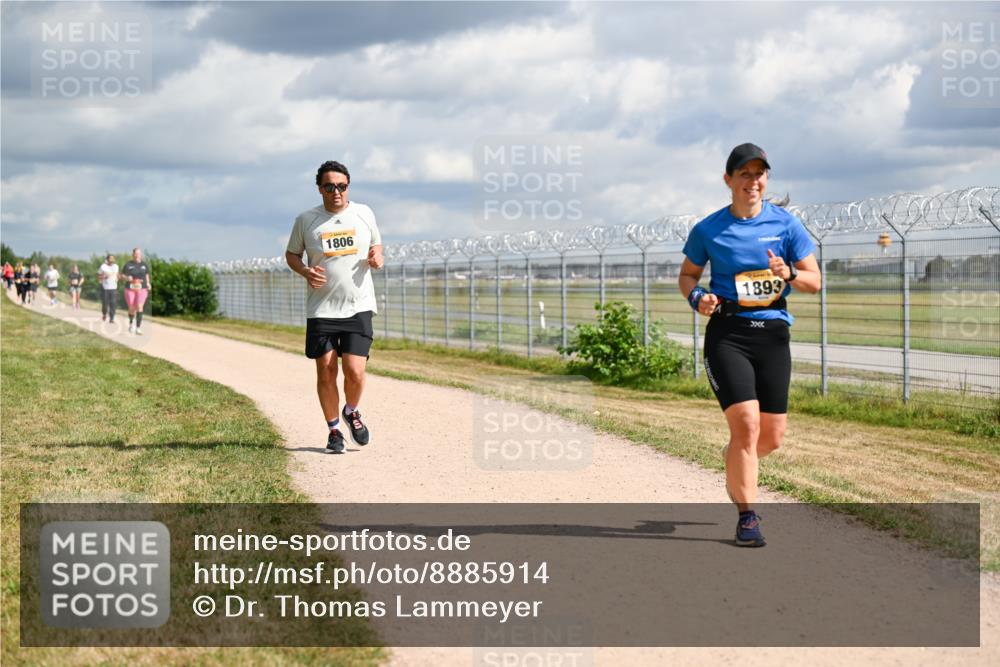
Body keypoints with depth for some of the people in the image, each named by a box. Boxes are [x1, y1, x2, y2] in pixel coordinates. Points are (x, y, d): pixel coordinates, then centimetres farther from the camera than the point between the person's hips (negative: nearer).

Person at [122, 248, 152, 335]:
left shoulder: (144, 265, 6)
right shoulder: (128, 264, 0)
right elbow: (122, 275, 5)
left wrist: (148, 283, 6)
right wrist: (127, 278, -16)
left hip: (142, 289, 0)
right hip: (130, 289, 0)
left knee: (139, 307, -14)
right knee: (131, 308, 5)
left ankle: (138, 328, -14)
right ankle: (131, 323, 36)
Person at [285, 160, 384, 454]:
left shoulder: (364, 213, 5)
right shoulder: (306, 220, 1)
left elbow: (377, 244, 20)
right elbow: (291, 254, 12)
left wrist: (376, 257, -4)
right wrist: (306, 272, -8)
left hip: (359, 306, 0)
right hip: (321, 308, 0)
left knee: (355, 371, -9)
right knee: (325, 371, 1)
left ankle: (352, 412, 22)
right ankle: (333, 429, 19)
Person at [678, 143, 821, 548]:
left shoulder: (786, 224, 4)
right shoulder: (708, 230, 1)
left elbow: (814, 282, 5)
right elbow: (687, 274, 14)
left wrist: (788, 274, -16)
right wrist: (696, 297, -8)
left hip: (774, 334, 3)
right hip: (727, 333, -3)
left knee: (773, 435, 6)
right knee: (746, 424, -16)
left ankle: (736, 463, 40)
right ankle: (747, 516, -4)